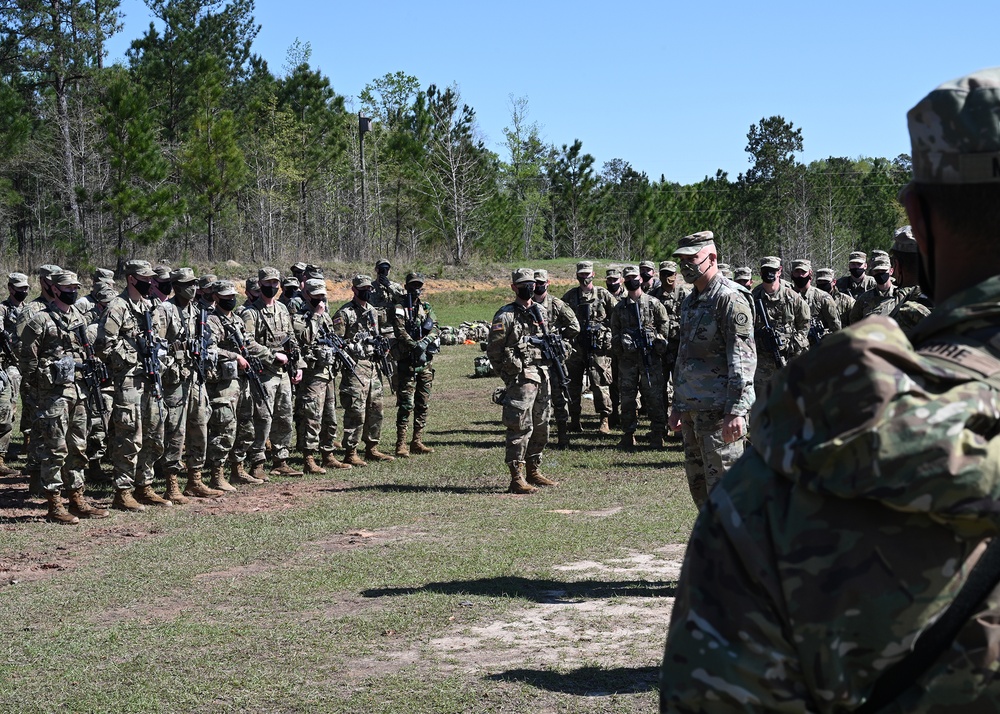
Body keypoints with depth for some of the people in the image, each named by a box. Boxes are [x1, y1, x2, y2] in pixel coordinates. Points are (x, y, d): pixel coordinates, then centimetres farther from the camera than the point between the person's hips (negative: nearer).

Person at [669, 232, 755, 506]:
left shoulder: (730, 299, -11)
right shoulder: (689, 302, 18)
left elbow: (743, 358, -18)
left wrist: (736, 411, -23)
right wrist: (677, 406, 22)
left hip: (719, 410, -9)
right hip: (692, 410, 9)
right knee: (698, 485, 13)